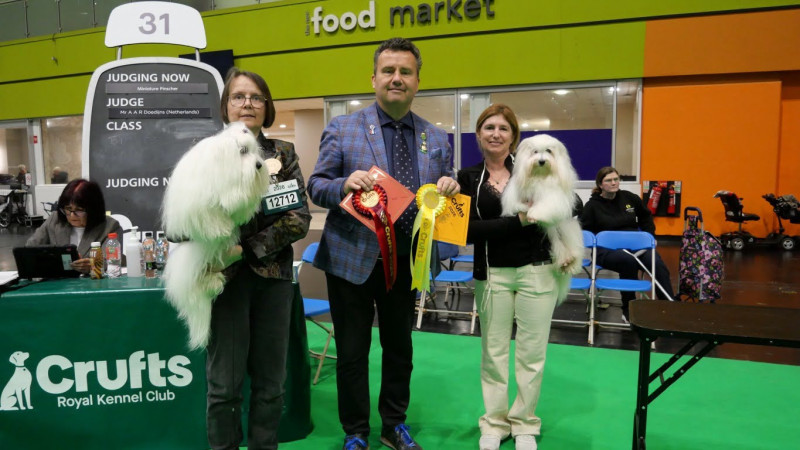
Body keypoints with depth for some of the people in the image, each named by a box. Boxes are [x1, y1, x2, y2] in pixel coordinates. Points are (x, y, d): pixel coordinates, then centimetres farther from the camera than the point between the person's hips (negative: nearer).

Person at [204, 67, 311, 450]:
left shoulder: (283, 153, 6)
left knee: (270, 381, 11)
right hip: (225, 275, -2)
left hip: (273, 275, 2)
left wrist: (248, 247, -14)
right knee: (225, 383, 5)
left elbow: (300, 218, -3)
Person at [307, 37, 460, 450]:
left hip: (407, 261, 3)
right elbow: (316, 186, -3)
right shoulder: (342, 129, -2)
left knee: (400, 349, 17)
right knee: (352, 353, 9)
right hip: (352, 258, -2)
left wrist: (449, 190, -13)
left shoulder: (436, 139, 6)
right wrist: (345, 185, -23)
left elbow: (444, 197, 10)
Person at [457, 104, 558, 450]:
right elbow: (468, 230, -11)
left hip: (536, 270, 0)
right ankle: (494, 422, 27)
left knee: (532, 350, 8)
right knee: (493, 350, 11)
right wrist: (517, 221, -19)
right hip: (492, 274, 0)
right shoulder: (468, 177, 1)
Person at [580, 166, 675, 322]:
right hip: (607, 250, -4)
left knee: (658, 264, -26)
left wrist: (650, 236, 20)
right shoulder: (592, 205, 3)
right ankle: (628, 311, -27)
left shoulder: (629, 198, 12)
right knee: (629, 260, -37)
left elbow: (646, 217, 29)